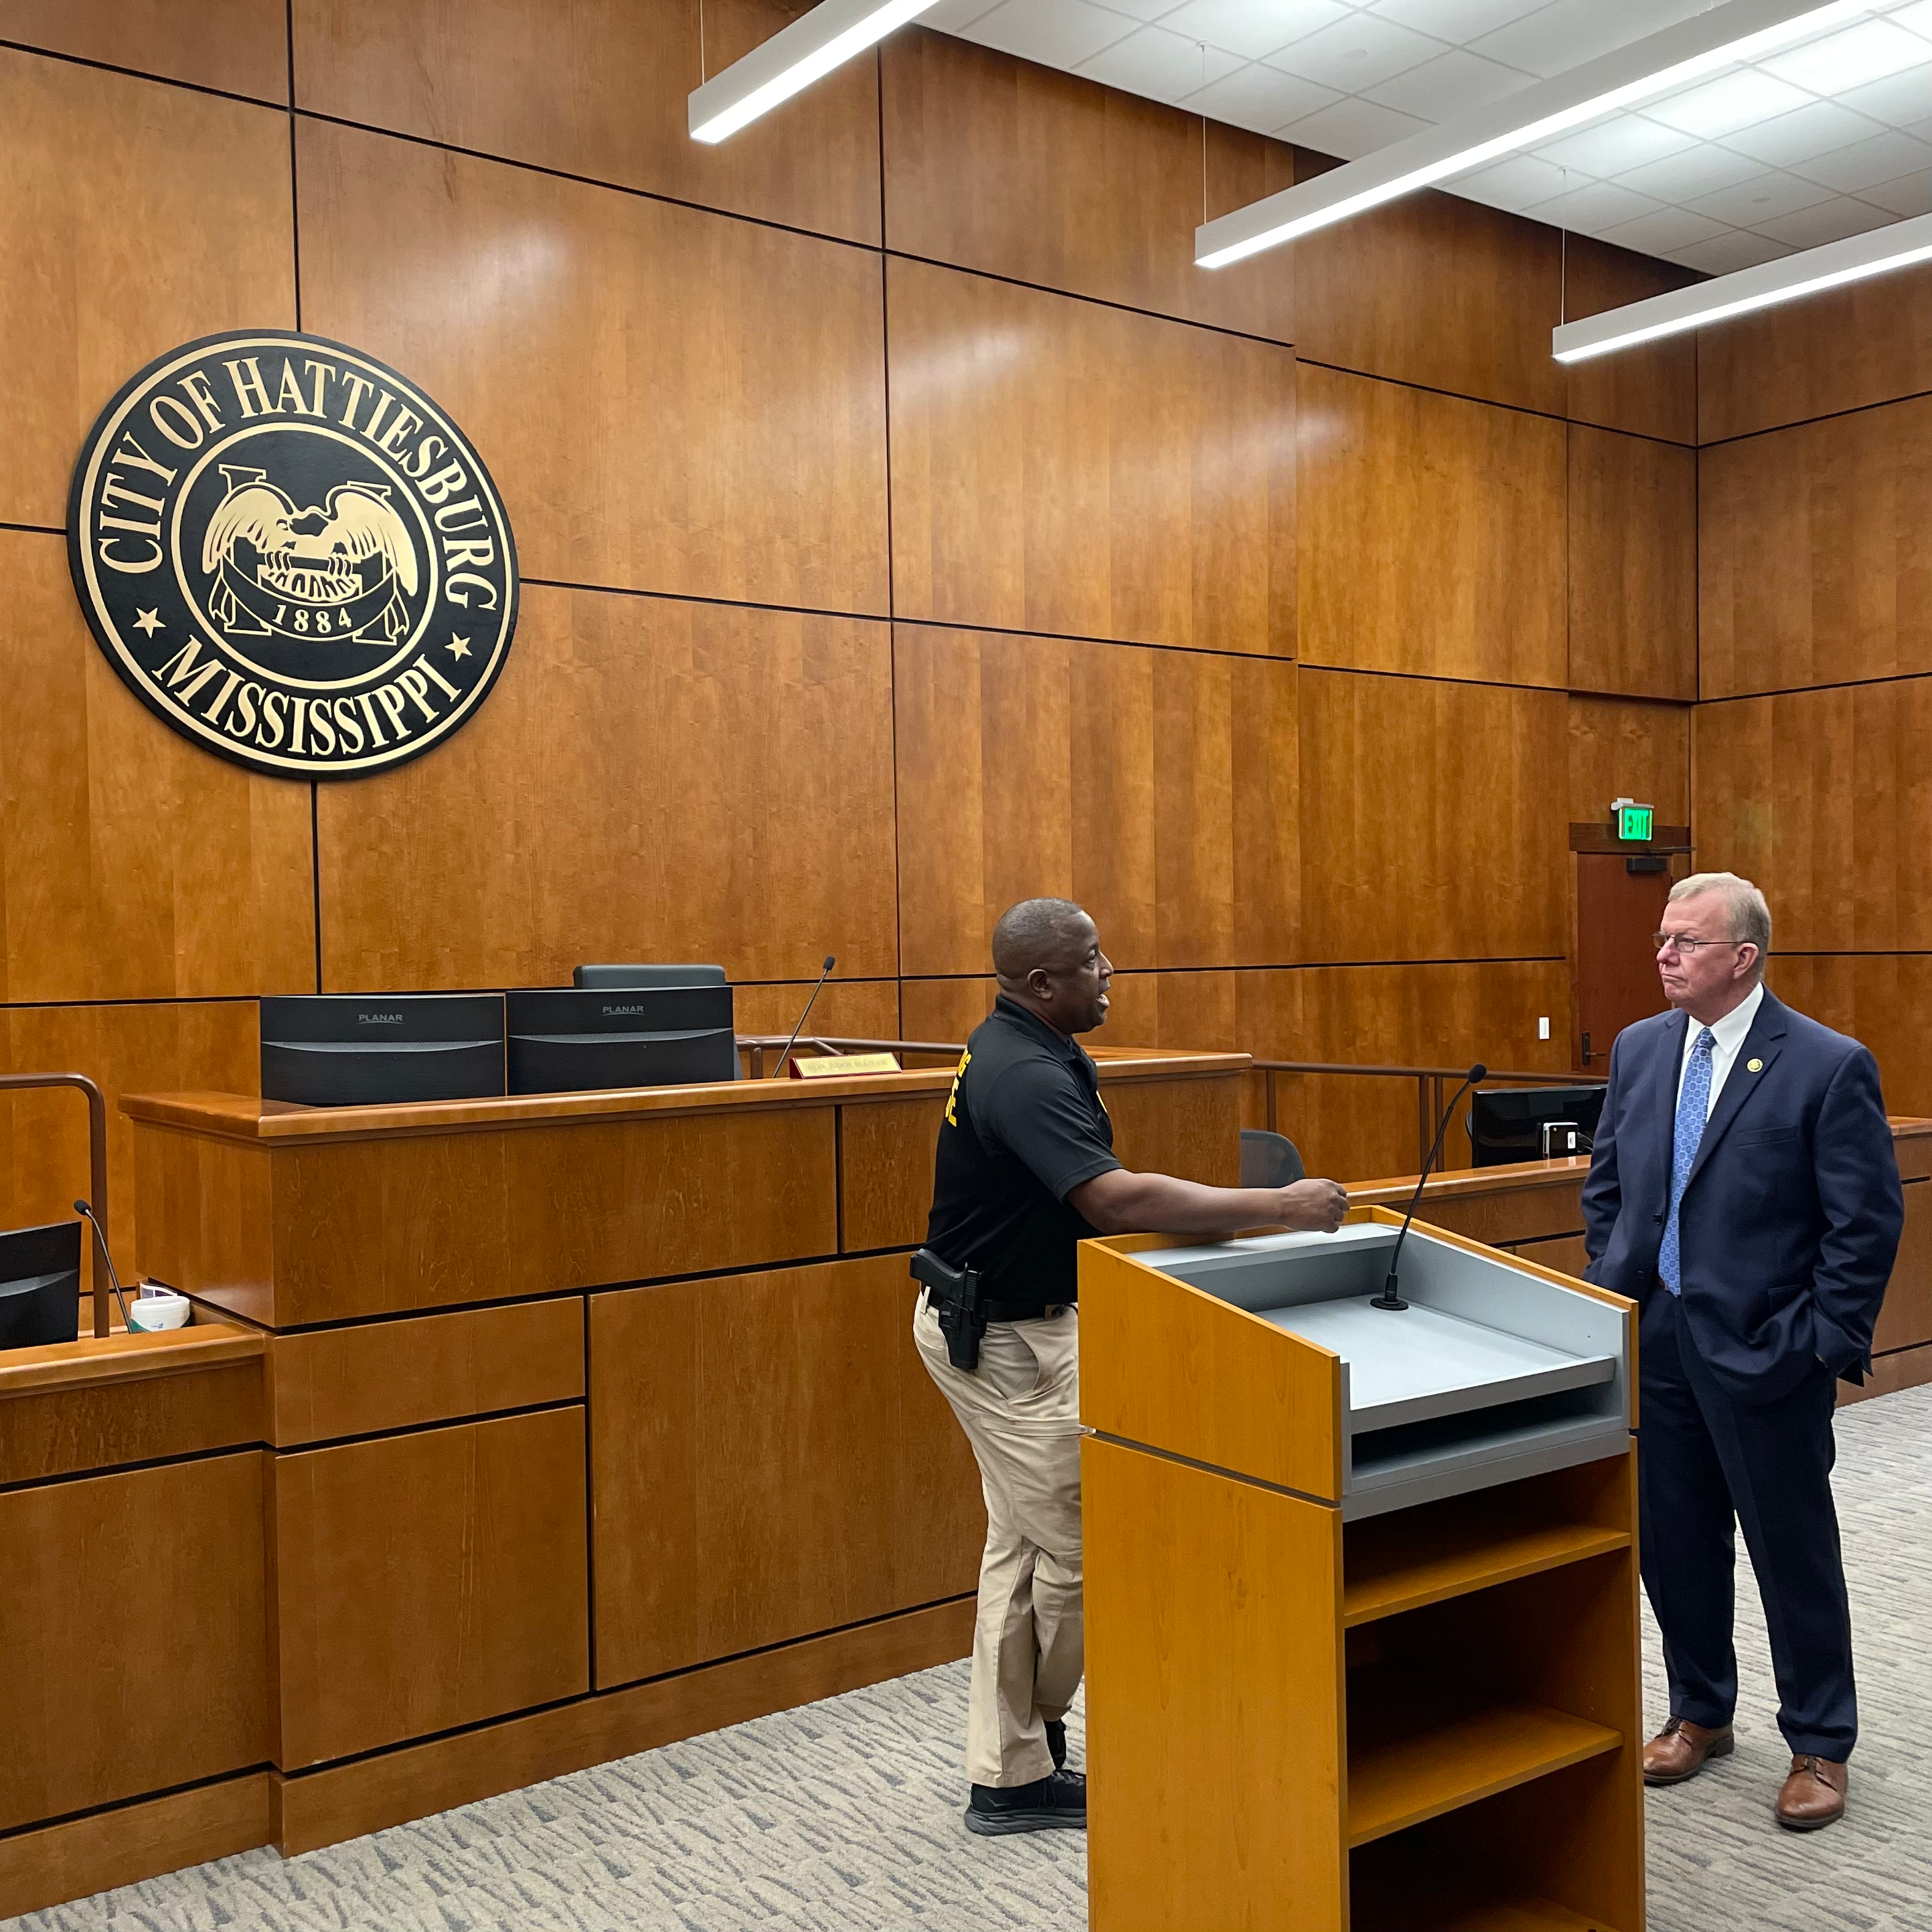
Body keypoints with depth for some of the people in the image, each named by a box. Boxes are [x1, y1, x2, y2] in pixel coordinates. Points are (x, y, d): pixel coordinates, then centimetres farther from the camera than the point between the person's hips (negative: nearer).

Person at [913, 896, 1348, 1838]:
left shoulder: (1025, 1051, 7)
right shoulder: (1023, 1075, -27)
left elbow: (1089, 1195, 16)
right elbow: (1114, 1200, -38)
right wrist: (1279, 1208, -36)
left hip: (1002, 1322, 10)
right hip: (1003, 1337, -10)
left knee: (1023, 1544, 14)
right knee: (1078, 1541, 2)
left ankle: (1008, 1775, 23)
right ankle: (1028, 1748, 21)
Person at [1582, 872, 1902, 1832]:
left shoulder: (1830, 1067, -12)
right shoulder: (1638, 1049, 5)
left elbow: (1868, 1222, -11)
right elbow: (1605, 1186, 14)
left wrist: (1826, 1345, -13)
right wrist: (1611, 1294, 7)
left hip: (1762, 1354, -5)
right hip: (1652, 1341, 5)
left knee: (1794, 1552, 9)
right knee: (1671, 1539, 16)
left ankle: (1818, 1746, 27)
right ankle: (1699, 1713, 36)